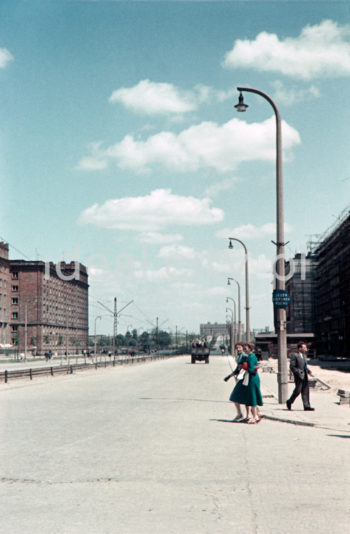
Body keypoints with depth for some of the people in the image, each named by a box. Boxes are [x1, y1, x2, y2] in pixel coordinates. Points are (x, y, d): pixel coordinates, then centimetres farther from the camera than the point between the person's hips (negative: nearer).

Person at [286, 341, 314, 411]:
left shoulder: (304, 355, 17)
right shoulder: (294, 356, -9)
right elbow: (292, 367, -12)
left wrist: (308, 371, 8)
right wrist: (299, 372, -19)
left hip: (305, 376, 8)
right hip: (299, 376, -8)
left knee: (306, 391, 3)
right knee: (297, 391, -5)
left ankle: (306, 406, 2)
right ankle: (289, 402, 15)